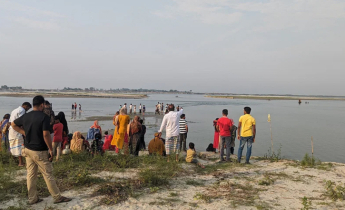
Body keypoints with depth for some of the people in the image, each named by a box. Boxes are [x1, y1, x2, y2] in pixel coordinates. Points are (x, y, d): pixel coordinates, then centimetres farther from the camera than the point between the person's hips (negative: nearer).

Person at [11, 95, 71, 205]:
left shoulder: (25, 116, 5)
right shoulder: (44, 117, -17)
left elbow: (13, 125, 20)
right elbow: (46, 134, -23)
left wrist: (24, 133, 14)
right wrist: (51, 149, -15)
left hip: (27, 149, 7)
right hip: (40, 152, -7)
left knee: (31, 174, 14)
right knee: (48, 175, 2)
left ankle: (32, 198, 23)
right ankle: (57, 197, 13)